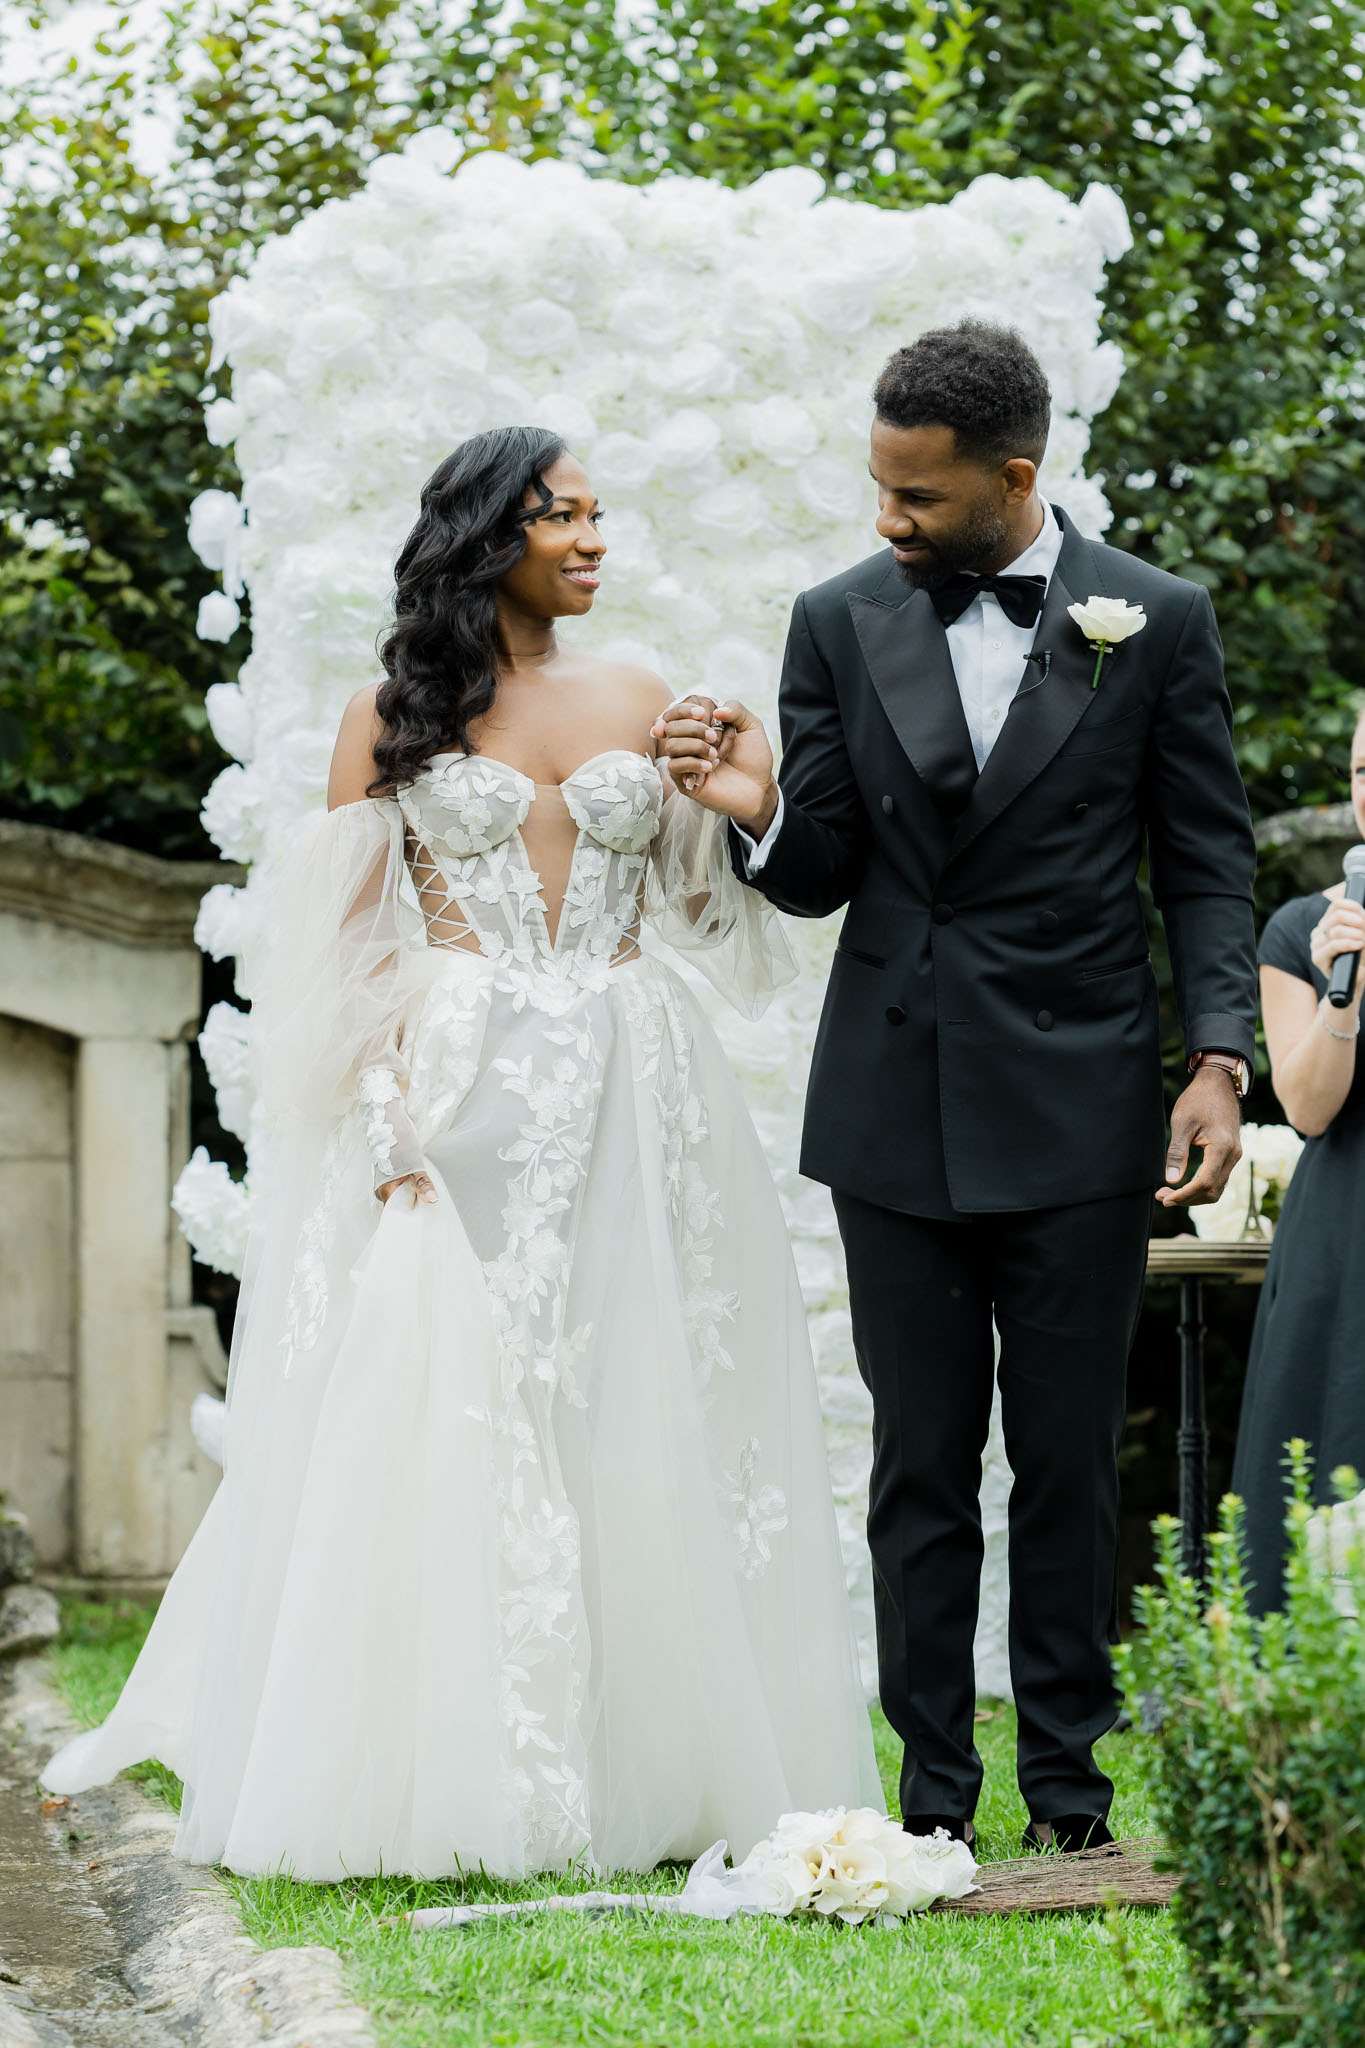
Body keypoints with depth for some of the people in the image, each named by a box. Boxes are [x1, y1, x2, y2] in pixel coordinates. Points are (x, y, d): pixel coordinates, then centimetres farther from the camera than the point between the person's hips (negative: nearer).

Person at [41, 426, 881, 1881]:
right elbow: (346, 939, 1)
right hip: (459, 1096, -2)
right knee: (442, 1419, -7)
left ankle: (646, 1773, 7)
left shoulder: (636, 701, 12)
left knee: (635, 1421, 1)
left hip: (632, 1104, 3)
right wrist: (386, 1122, -9)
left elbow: (697, 906, 14)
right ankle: (448, 1779, -1)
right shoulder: (394, 712, 4)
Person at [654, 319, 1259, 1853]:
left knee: (1068, 1464, 2)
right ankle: (934, 1799, 10)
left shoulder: (1155, 621, 0)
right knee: (920, 1465, 5)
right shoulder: (839, 625, 5)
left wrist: (1220, 1060, -8)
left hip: (1079, 1109, -2)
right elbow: (820, 878, 7)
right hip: (897, 1111, 2)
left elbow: (1207, 862, 2)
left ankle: (1068, 1799, 10)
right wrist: (757, 809, -16)